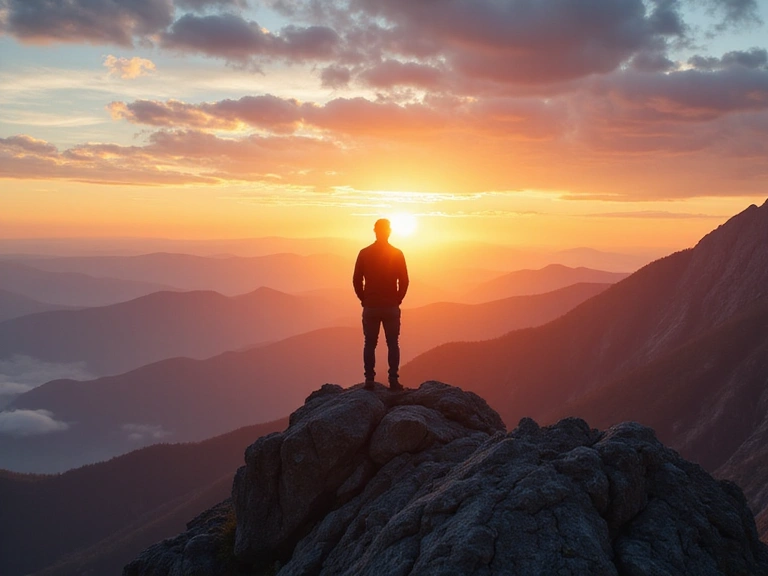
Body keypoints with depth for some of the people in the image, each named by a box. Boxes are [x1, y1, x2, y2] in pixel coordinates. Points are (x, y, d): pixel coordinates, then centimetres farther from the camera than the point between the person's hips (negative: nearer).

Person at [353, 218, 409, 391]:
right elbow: (404, 281, -4)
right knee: (393, 344, 6)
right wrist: (398, 299, 9)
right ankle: (393, 380, 1)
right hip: (391, 307, -1)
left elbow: (356, 280, -1)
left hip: (370, 307, 1)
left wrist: (364, 299, 11)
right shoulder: (397, 254, -4)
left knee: (370, 345, 7)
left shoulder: (364, 253, -1)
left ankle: (369, 380, 6)